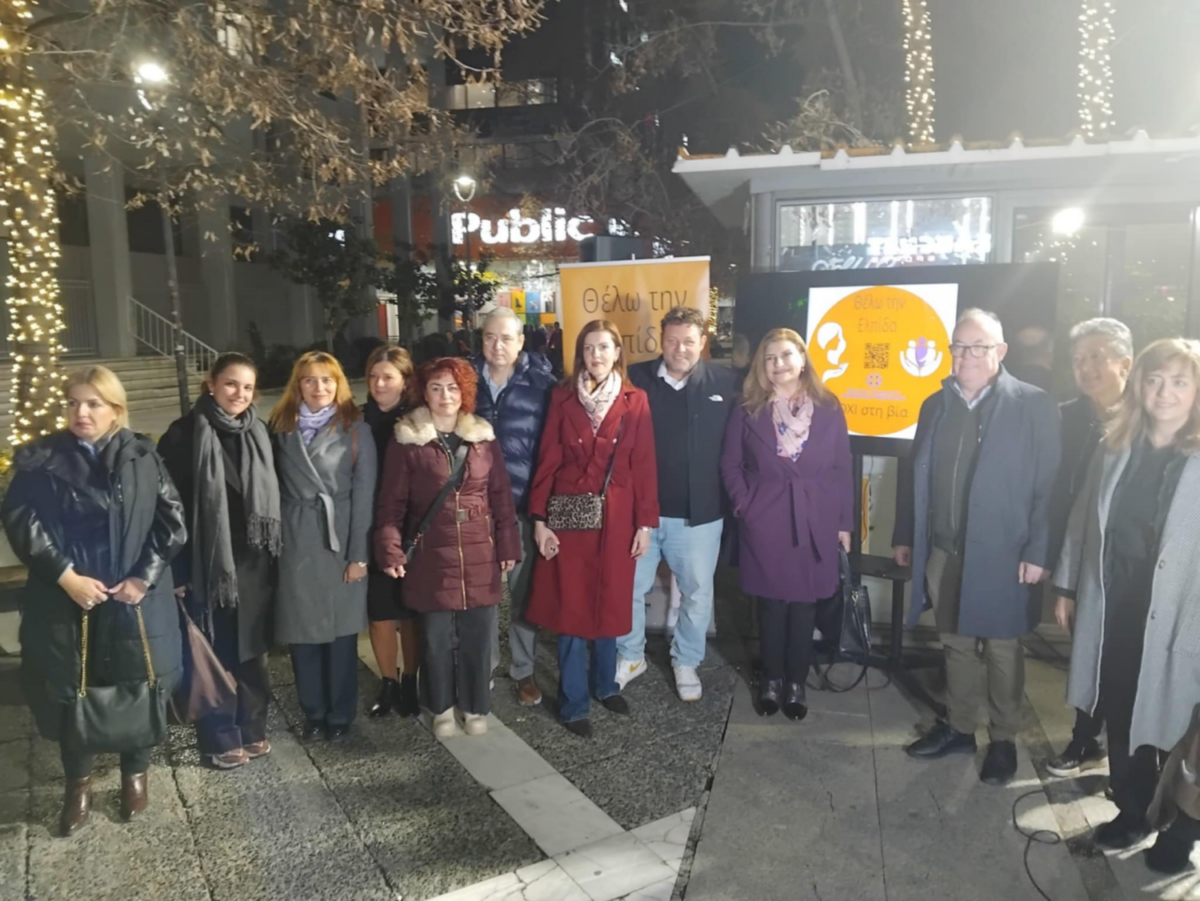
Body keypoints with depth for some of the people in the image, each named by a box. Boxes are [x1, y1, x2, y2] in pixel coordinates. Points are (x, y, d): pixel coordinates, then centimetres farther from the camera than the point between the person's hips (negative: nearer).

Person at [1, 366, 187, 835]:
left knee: (138, 687, 11)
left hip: (134, 600, 0)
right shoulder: (40, 459, -1)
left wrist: (144, 576, -10)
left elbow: (171, 521, -2)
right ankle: (78, 781, 33)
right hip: (64, 603, 0)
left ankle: (136, 772, 34)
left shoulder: (142, 457, 0)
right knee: (69, 691, 11)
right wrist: (65, 576, -15)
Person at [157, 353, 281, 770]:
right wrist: (177, 571, -12)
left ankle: (252, 730, 29)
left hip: (253, 563, 4)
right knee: (215, 655, 7)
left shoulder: (258, 433, 6)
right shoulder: (184, 435, -8)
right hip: (207, 563, -4)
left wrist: (272, 555, 9)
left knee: (252, 650, 14)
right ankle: (221, 739, 22)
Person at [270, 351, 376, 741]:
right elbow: (274, 486, 6)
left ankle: (340, 714, 21)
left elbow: (364, 494, -5)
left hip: (340, 541, -2)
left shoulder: (355, 430, -2)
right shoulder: (281, 428, 7)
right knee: (302, 632, 9)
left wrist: (358, 554, -10)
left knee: (341, 631, 6)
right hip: (295, 542, 2)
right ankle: (313, 712, 25)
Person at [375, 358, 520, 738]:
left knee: (478, 636, 9)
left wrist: (508, 545, 4)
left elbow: (501, 495, 7)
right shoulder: (407, 442, -3)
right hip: (431, 556, -2)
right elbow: (392, 503, -3)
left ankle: (476, 706, 29)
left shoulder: (484, 437, 5)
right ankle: (442, 707, 30)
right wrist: (391, 550, -12)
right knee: (436, 637, 9)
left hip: (480, 555, 2)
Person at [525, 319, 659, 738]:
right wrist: (539, 519, -6)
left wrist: (646, 522, -4)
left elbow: (644, 465, -1)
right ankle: (574, 703, 18)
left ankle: (605, 684, 35)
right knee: (570, 608, 4)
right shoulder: (563, 397, 0)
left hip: (616, 517, 1)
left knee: (610, 604, 13)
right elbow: (547, 460, -2)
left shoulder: (635, 401, 1)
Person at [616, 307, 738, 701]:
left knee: (697, 594, 15)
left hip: (699, 513, 0)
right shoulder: (636, 378, -4)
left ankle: (686, 662, 37)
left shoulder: (724, 383, -3)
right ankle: (630, 656, 36)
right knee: (628, 588, 13)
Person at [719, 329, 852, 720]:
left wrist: (844, 523, 1)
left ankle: (796, 683, 22)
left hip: (814, 523, 1)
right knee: (771, 603, 8)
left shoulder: (828, 408, 2)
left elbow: (842, 470, 3)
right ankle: (771, 680, 24)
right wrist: (744, 506, -7)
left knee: (803, 604, 7)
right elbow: (730, 465, 4)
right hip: (764, 523, 0)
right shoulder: (748, 410, 1)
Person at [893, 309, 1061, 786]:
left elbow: (1049, 485, -9)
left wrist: (1038, 552, -13)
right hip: (942, 553, 4)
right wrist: (905, 535, 11)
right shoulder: (935, 404, 7)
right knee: (955, 643, 16)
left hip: (1002, 556, -4)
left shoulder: (1033, 405, -7)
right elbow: (913, 474, 12)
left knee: (1002, 650, 10)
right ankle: (958, 728, 32)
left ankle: (1003, 740, 27)